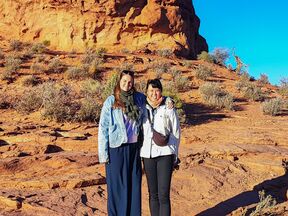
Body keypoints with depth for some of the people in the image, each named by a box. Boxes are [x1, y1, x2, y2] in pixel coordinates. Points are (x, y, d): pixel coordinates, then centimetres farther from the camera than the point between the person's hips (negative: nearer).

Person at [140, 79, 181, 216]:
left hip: (165, 154, -3)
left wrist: (174, 156, 1)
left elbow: (176, 133, 3)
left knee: (164, 195, -7)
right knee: (153, 194, 11)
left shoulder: (169, 109, -2)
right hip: (148, 154, 3)